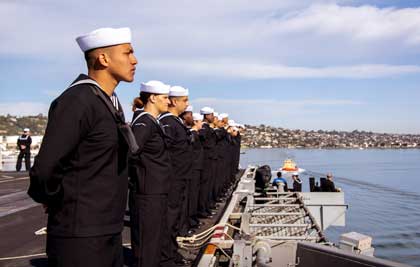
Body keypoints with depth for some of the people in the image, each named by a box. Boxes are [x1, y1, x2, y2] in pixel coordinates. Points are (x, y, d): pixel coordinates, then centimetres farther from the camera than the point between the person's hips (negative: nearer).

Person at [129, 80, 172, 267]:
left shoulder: (153, 122, 13)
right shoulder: (144, 122, -16)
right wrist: (143, 170, -15)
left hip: (157, 192, 10)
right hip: (147, 194, -10)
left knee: (157, 240, 20)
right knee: (147, 244, 1)